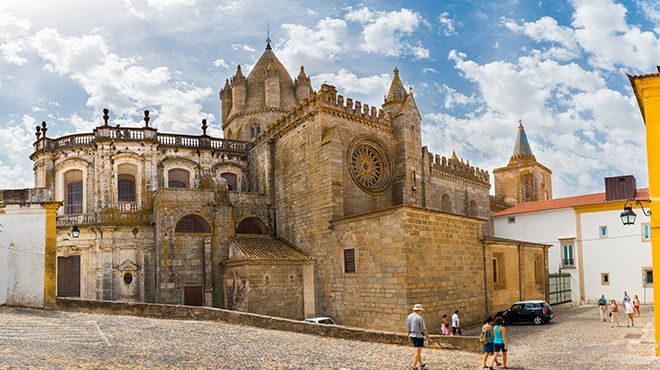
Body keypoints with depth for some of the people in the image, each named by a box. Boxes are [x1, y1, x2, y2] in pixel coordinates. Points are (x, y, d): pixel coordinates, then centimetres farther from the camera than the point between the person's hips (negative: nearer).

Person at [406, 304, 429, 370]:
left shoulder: (409, 316, 2)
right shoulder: (419, 318, -19)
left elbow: (408, 327, 10)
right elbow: (424, 329, -17)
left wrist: (409, 336, 19)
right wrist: (428, 337, -8)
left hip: (412, 335, 7)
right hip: (419, 336, -7)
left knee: (417, 350, 20)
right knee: (418, 351, 2)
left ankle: (421, 364, 30)